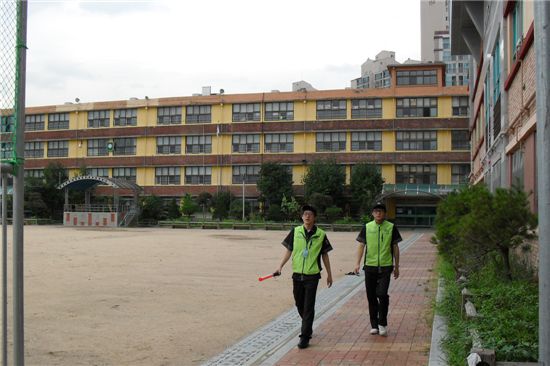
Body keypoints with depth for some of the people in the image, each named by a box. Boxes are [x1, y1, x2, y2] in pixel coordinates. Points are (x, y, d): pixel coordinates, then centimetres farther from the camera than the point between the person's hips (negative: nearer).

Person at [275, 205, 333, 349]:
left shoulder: (321, 235, -2)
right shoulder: (295, 231, 2)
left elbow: (324, 255, 6)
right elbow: (289, 250, 6)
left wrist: (329, 274, 9)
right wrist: (280, 266, -3)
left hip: (312, 275, -3)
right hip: (297, 274, 3)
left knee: (309, 307, -4)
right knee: (299, 304, 15)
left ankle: (305, 337, 1)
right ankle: (308, 327, 38)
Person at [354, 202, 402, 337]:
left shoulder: (391, 227, 2)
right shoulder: (367, 227, 5)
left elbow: (395, 247, 7)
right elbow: (361, 245, 6)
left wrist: (396, 266, 7)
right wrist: (358, 263, -4)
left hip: (385, 266, -2)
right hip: (370, 266, 2)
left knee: (382, 294, -13)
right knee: (371, 296, 7)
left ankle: (382, 323, 4)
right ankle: (374, 325, 20)